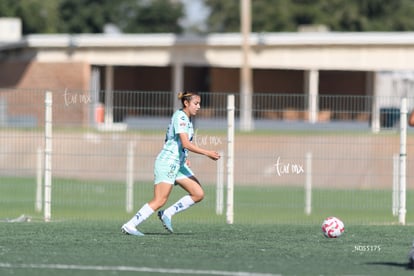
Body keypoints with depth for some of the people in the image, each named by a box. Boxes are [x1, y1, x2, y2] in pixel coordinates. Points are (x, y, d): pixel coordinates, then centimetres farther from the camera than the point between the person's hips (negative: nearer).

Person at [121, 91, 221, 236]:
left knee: (198, 194, 1)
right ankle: (130, 226, -10)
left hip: (178, 164, 10)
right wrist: (207, 153, -24)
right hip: (167, 163, -10)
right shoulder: (180, 117, -15)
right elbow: (185, 143, -25)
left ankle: (167, 214, 6)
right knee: (159, 201, -14)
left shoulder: (187, 118, 15)